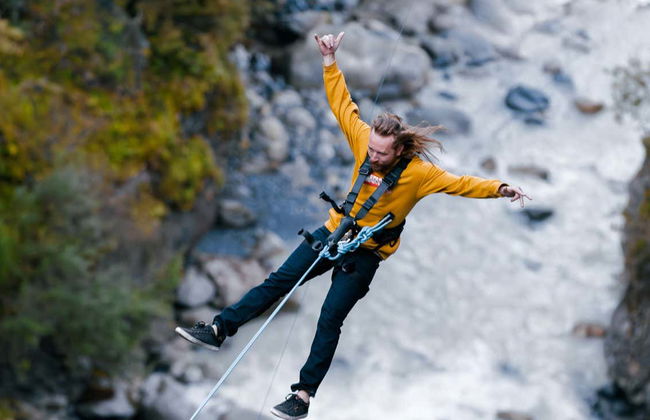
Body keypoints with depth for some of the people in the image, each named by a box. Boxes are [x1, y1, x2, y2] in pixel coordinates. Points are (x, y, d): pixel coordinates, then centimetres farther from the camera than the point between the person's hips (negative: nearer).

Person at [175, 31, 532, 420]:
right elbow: (343, 105, -3)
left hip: (366, 254, -5)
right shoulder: (365, 141, -10)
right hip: (334, 232, 5)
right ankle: (220, 329, 7)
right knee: (278, 282, 3)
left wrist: (500, 189, -37)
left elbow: (460, 183, -23)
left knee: (330, 320, -6)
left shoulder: (419, 173, -21)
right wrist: (330, 61, -6)